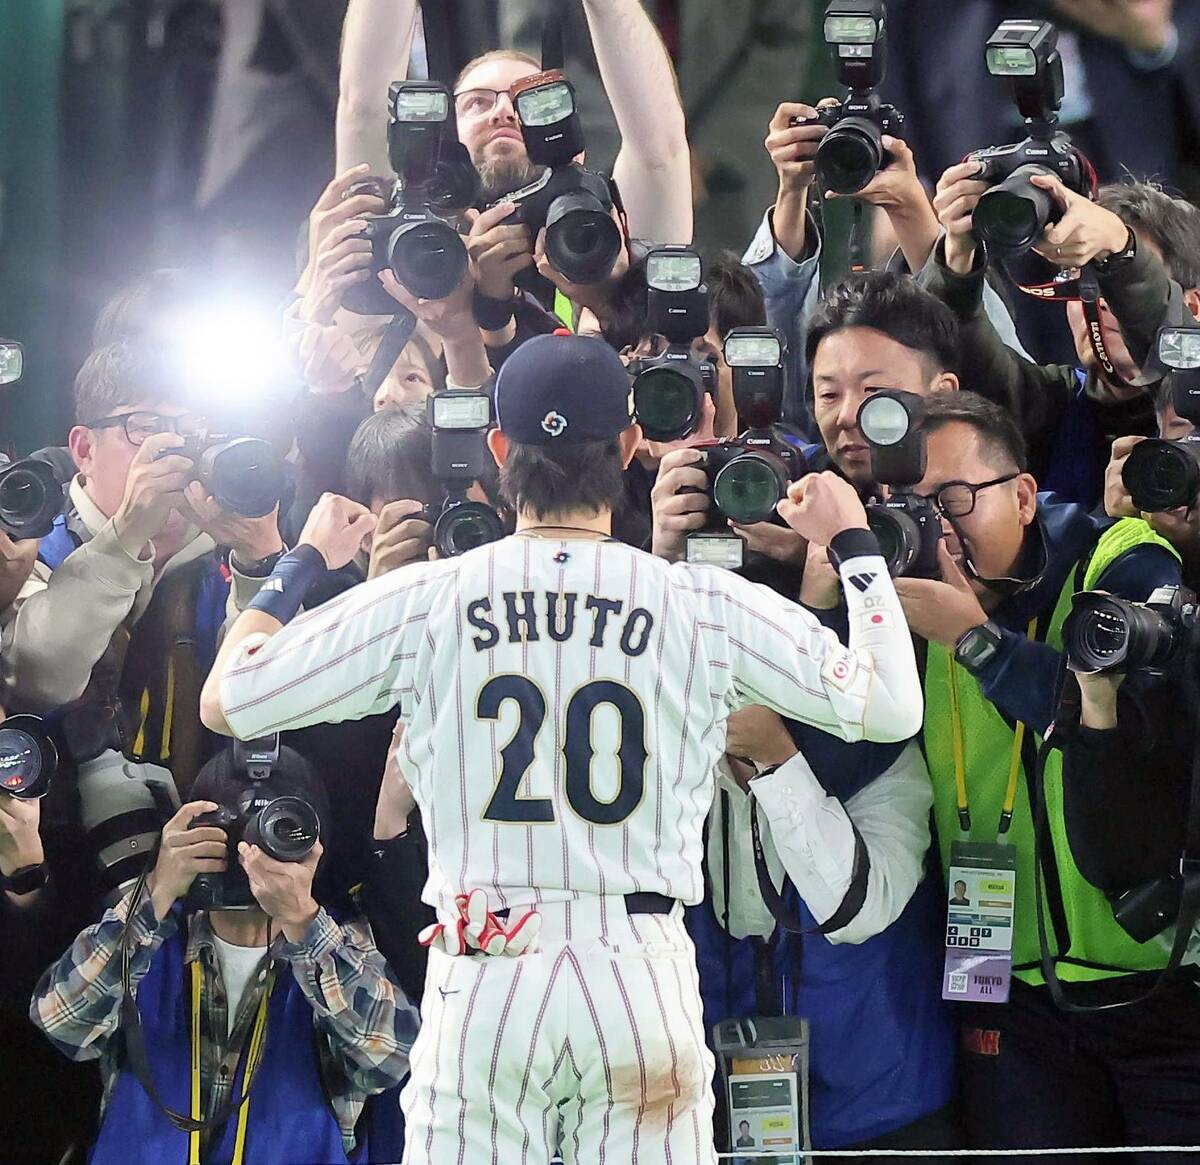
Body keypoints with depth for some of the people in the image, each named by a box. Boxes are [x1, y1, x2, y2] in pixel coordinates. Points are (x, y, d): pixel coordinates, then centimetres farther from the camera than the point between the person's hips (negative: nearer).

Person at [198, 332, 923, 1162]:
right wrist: (854, 544, 19)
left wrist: (306, 561, 22)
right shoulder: (705, 605, 0)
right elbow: (892, 707, 6)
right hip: (643, 971, 0)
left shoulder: (423, 600, 1)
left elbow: (224, 702, 7)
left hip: (482, 980, 0)